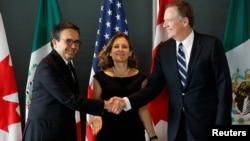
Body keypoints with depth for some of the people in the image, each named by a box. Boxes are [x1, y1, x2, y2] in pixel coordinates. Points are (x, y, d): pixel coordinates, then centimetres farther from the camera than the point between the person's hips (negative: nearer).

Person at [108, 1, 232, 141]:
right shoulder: (164, 49, 4)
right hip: (176, 125, 4)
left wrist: (221, 126, -11)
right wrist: (126, 101, -14)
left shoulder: (211, 44, -7)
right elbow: (154, 86, 1)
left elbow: (223, 86, -8)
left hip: (206, 123, -4)